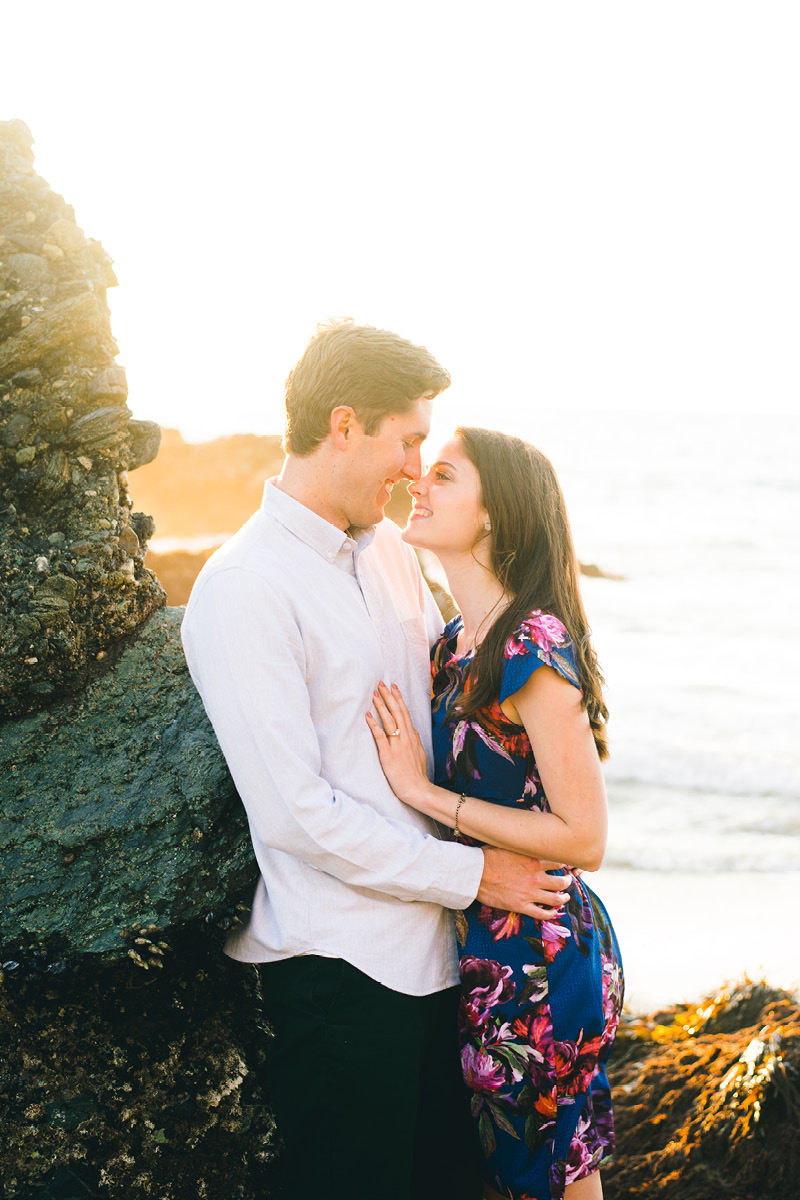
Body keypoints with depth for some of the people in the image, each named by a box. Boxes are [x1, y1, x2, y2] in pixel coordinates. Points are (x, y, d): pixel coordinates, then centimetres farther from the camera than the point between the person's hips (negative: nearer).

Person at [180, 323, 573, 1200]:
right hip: (339, 957, -7)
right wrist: (471, 873, -13)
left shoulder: (389, 551, 9)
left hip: (433, 934, 7)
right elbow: (297, 814, -20)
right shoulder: (242, 591, -17)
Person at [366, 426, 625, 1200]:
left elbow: (584, 838, -22)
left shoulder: (533, 649, -22)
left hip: (540, 958, -9)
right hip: (481, 949, 9)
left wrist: (424, 791, -20)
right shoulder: (460, 641, 6)